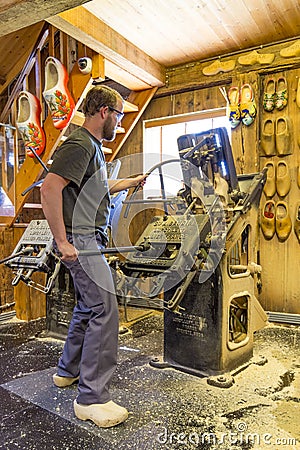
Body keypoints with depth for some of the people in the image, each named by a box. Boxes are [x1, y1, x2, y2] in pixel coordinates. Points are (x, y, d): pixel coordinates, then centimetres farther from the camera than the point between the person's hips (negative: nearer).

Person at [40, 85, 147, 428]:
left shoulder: (92, 146, 21)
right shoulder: (80, 144, -13)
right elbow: (50, 187, -23)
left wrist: (132, 181, 33)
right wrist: (62, 241, -24)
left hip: (88, 241, 11)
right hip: (80, 240, -11)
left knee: (88, 307, 18)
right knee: (105, 309, -12)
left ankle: (68, 371, 35)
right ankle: (92, 398, -2)